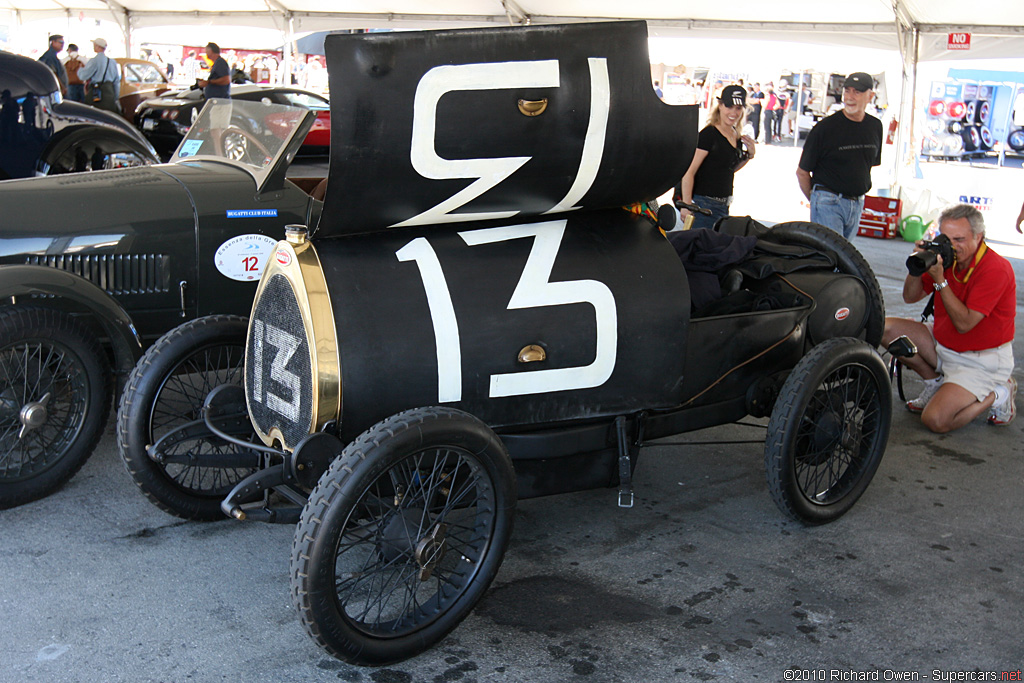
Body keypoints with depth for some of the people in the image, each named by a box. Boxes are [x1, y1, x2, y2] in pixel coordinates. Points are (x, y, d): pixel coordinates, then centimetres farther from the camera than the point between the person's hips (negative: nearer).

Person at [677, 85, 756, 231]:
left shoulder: (736, 136, 10)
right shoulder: (708, 135, -15)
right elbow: (688, 172, -18)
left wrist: (749, 154, 6)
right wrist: (687, 205, -22)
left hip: (724, 206, 8)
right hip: (703, 205, -8)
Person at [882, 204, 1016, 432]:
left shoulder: (996, 269, -24)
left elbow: (964, 324, -27)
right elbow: (910, 297, 3)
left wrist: (940, 280, -30)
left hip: (981, 360, -7)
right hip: (943, 345, 7)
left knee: (935, 420, -22)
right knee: (886, 328, -9)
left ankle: (998, 393, 4)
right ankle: (936, 383, 8)